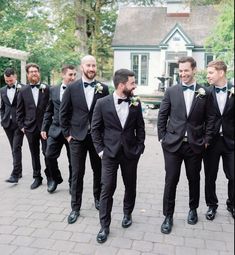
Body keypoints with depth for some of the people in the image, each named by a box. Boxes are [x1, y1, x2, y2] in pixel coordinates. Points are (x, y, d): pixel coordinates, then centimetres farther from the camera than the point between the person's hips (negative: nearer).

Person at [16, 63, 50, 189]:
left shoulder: (47, 89, -2)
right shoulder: (23, 91, 6)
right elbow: (19, 111, 9)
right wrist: (21, 125, 4)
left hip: (45, 126, -2)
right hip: (30, 127, 3)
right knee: (34, 154, 12)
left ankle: (49, 175, 18)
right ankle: (37, 177, 25)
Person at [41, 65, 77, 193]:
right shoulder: (53, 90, 7)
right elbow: (49, 111, 11)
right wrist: (44, 128, 8)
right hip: (56, 129, 3)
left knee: (73, 160, 8)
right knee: (49, 155, 1)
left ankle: (72, 183, 29)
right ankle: (55, 178, 27)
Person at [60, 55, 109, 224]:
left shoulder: (103, 88, -1)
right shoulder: (72, 88, -2)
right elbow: (63, 113, 2)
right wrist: (67, 134, -1)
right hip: (77, 137, -1)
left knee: (98, 171, 14)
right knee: (77, 174, 4)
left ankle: (98, 198, 35)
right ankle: (75, 208, 17)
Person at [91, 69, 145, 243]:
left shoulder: (136, 103, 0)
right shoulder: (103, 103, -7)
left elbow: (140, 128, 6)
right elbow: (95, 128, 0)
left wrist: (140, 148, 1)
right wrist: (100, 149, -4)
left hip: (131, 152, 3)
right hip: (110, 152, -2)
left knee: (130, 186, 15)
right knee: (107, 189, -1)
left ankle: (127, 213, 39)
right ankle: (105, 226, 12)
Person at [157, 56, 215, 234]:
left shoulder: (205, 93, 0)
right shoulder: (171, 91, 0)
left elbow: (210, 118, 5)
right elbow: (162, 116, 4)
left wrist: (207, 140, 0)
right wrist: (162, 137, 0)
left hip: (195, 145, 1)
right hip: (173, 144, 0)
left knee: (194, 179, 15)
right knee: (171, 181, 2)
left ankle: (193, 209, 38)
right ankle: (168, 216, 16)